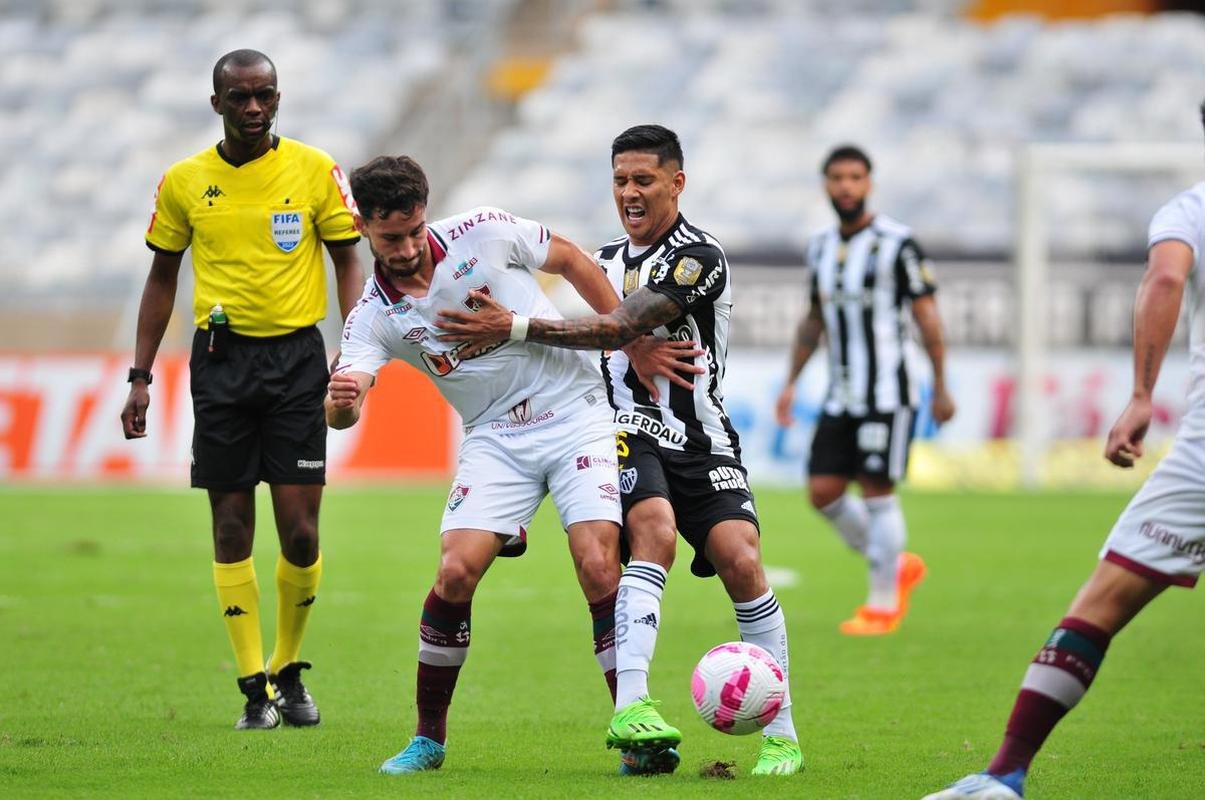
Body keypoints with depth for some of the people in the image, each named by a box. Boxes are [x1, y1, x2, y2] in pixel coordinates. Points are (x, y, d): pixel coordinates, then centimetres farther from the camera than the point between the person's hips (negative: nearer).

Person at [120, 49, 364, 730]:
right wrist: (141, 377, 8)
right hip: (220, 360, 1)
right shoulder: (184, 182, 5)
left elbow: (347, 260, 6)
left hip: (296, 356, -1)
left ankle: (289, 668, 16)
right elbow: (163, 278, 13)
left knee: (300, 530, -5)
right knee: (232, 526, -1)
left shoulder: (315, 169, 1)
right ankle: (256, 688, 6)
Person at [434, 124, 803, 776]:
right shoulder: (607, 258, 15)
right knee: (654, 528, -29)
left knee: (740, 561, -21)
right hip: (628, 432, 3)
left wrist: (514, 327, -22)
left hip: (701, 440, -3)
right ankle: (630, 706, -43)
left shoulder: (699, 258, -10)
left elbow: (617, 329, -20)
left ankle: (781, 734, -7)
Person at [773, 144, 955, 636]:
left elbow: (927, 317, -8)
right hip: (842, 394, 7)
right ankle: (897, 567, 20)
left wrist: (940, 388, -9)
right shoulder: (821, 249, 11)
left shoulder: (896, 244, -9)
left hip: (888, 393, -7)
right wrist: (791, 382, 17)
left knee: (876, 494, -7)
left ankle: (883, 605, 3)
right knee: (823, 492, 2)